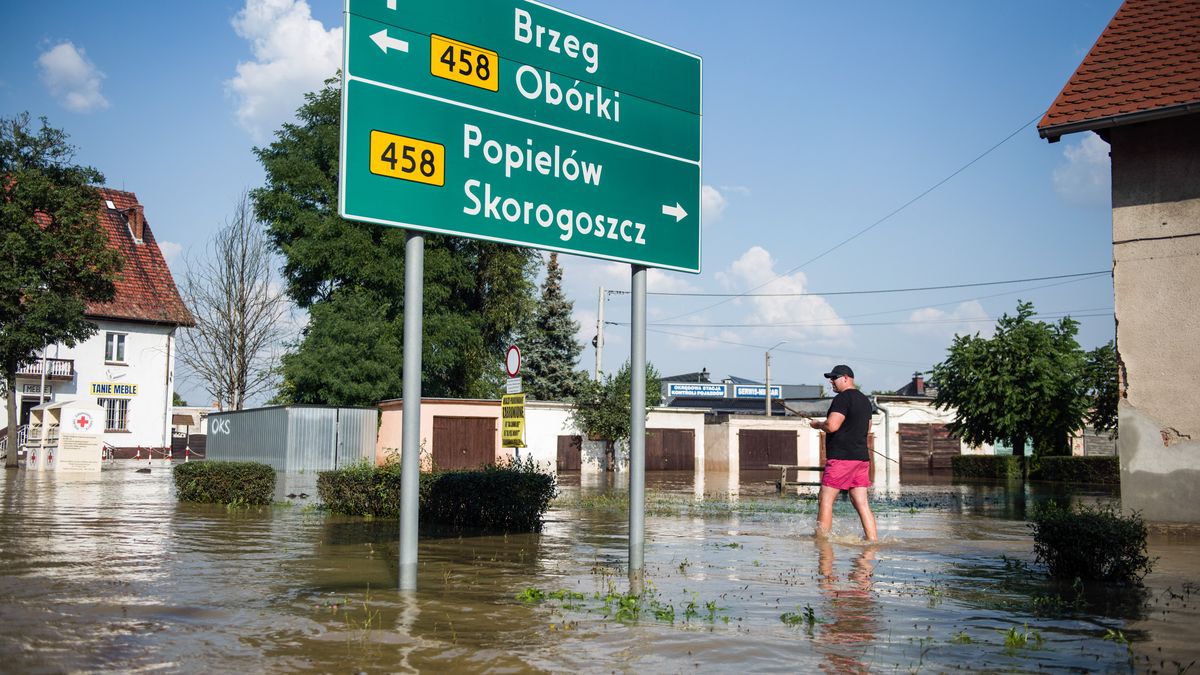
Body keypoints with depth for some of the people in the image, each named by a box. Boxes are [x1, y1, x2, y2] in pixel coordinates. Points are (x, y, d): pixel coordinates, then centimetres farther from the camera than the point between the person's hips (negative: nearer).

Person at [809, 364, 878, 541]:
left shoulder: (842, 398, -10)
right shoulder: (865, 400, 18)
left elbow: (831, 426, -20)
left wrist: (817, 424, -1)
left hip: (841, 458, -9)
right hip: (862, 457, 9)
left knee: (825, 500, -2)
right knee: (862, 503, 5)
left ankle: (821, 540, -1)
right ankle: (872, 540, -1)